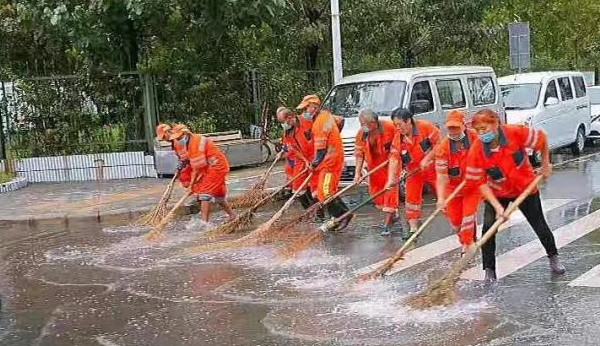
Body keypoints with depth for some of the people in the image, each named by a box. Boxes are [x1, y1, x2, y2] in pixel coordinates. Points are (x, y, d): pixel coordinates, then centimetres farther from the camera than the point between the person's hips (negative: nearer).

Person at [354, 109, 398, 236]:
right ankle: (392, 214, 33)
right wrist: (358, 172, -8)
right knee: (375, 192, 10)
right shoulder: (361, 133, -6)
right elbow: (359, 153, -2)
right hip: (374, 167, 5)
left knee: (390, 191, -10)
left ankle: (386, 224, -6)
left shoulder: (388, 127, -21)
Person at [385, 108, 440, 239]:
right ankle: (413, 229, 8)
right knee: (411, 198, 0)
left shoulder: (426, 126, -19)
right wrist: (391, 179, -24)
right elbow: (394, 158, -13)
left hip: (432, 168, -3)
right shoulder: (397, 137, -7)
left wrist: (427, 158, -23)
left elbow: (439, 143, -17)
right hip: (413, 172, 3)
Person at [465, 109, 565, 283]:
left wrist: (545, 164, -1)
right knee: (488, 228, -16)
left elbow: (541, 138, -9)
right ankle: (489, 271, -2)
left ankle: (553, 257, 39)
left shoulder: (516, 133, -28)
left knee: (540, 226, 12)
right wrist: (497, 206, -27)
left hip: (526, 188, 0)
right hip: (497, 193, 0)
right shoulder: (476, 151, -25)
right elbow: (480, 183, -19)